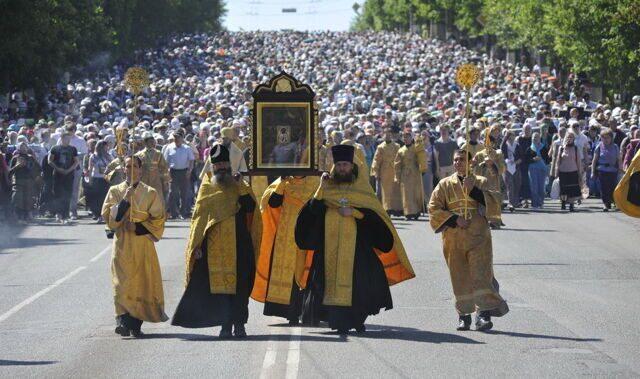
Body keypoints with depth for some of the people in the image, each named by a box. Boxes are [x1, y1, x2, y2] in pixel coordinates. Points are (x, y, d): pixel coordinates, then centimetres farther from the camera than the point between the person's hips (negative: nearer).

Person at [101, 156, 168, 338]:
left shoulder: (150, 193, 7)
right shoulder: (115, 191, 8)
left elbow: (158, 219, 3)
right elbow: (108, 215, -3)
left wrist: (139, 227, -10)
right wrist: (124, 200, -15)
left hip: (143, 244, 1)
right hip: (122, 244, -1)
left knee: (142, 282, 0)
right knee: (122, 283, -13)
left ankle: (136, 324, 7)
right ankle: (123, 320, -23)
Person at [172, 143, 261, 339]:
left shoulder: (240, 186, 10)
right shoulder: (207, 187, 11)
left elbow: (250, 206, -7)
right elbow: (199, 216, 8)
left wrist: (240, 186, -12)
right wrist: (197, 245, 1)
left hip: (238, 245, 0)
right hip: (215, 247, 0)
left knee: (239, 285, -3)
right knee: (219, 284, -3)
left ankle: (239, 324, 3)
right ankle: (226, 324, 2)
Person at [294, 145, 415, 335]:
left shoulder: (362, 191, 9)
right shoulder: (328, 190, 15)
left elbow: (376, 215, -1)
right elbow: (312, 212, 3)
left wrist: (354, 213, -12)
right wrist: (321, 190, -7)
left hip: (357, 247, -2)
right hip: (331, 247, 2)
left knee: (358, 286, -8)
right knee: (334, 283, -6)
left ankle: (358, 320, 4)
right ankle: (339, 322, -2)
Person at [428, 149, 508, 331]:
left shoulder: (481, 182, 9)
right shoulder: (445, 185, 10)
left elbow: (494, 203, -6)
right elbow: (434, 209, 3)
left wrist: (473, 190, -15)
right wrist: (454, 219, -10)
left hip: (478, 236, -1)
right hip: (454, 239, 1)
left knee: (481, 275, -11)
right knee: (460, 277, 2)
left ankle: (484, 313, -14)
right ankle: (464, 315, 9)